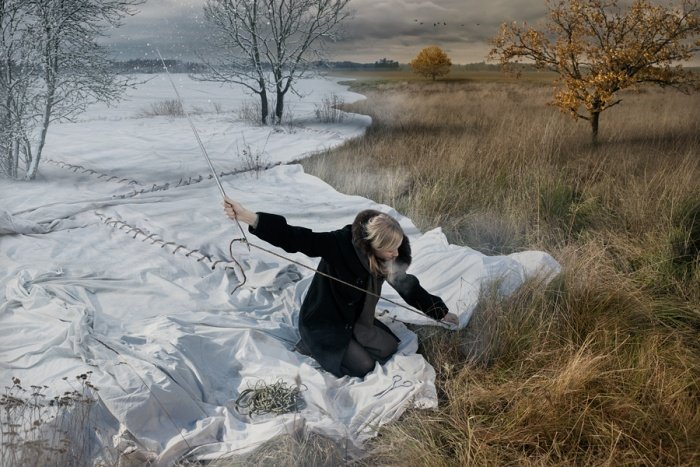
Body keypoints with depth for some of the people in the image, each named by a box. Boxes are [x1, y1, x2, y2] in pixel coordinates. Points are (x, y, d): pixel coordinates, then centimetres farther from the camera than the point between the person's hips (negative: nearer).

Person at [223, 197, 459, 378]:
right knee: (362, 365, -9)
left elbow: (409, 287, 1)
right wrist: (249, 218, -54)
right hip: (322, 322, -7)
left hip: (356, 320, 7)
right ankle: (312, 345, 9)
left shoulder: (387, 259, -13)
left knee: (389, 348, 7)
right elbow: (295, 238, -41)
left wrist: (442, 313, 7)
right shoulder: (339, 244, -33)